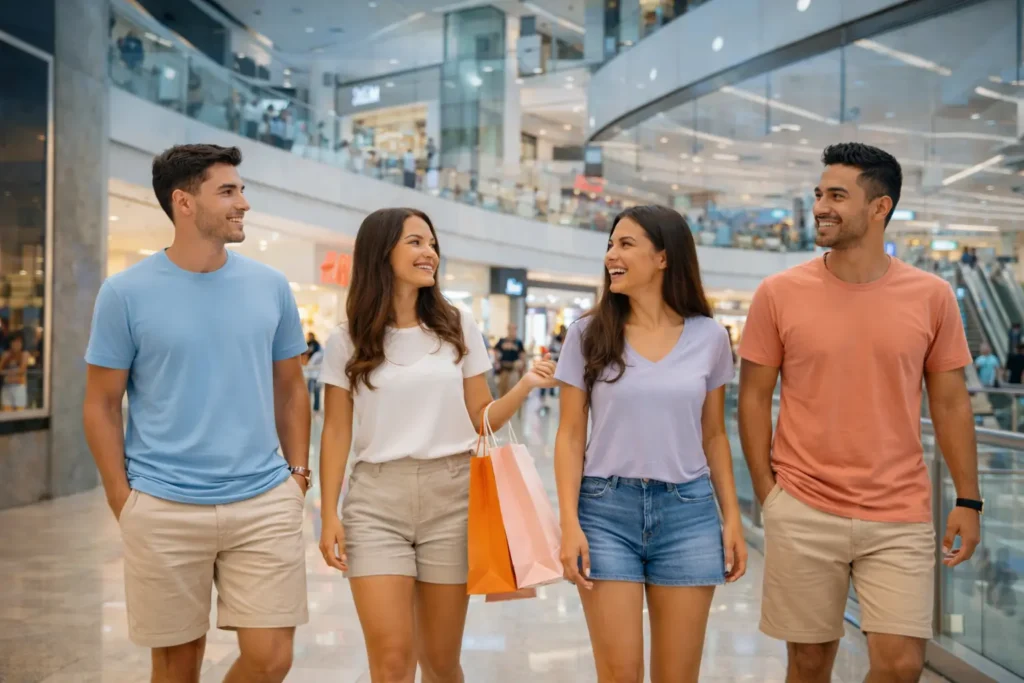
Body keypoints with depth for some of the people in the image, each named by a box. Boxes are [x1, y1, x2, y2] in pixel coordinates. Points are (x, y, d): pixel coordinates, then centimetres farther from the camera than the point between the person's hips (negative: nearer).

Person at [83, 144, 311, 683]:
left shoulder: (271, 287, 5)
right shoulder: (125, 293, -4)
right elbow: (101, 405, 1)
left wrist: (298, 471, 6)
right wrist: (122, 499, -5)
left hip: (265, 502, 2)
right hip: (163, 510, -2)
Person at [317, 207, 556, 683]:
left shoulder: (459, 328, 6)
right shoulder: (346, 343, 2)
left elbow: (481, 420, 7)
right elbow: (337, 433, 3)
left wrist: (525, 386, -10)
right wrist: (329, 514, -4)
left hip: (452, 499, 1)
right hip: (376, 501, -1)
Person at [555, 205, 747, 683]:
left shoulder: (708, 337, 3)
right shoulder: (588, 334, 0)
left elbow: (713, 436, 9)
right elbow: (571, 436, -1)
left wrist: (732, 518, 4)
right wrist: (570, 523, -9)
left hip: (688, 511, 1)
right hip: (606, 509, -1)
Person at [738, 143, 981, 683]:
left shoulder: (932, 296, 0)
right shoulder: (778, 294, -3)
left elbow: (950, 402, 6)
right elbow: (753, 397, 2)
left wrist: (967, 500, 2)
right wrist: (766, 492, -3)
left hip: (901, 517, 1)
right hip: (802, 513, 0)